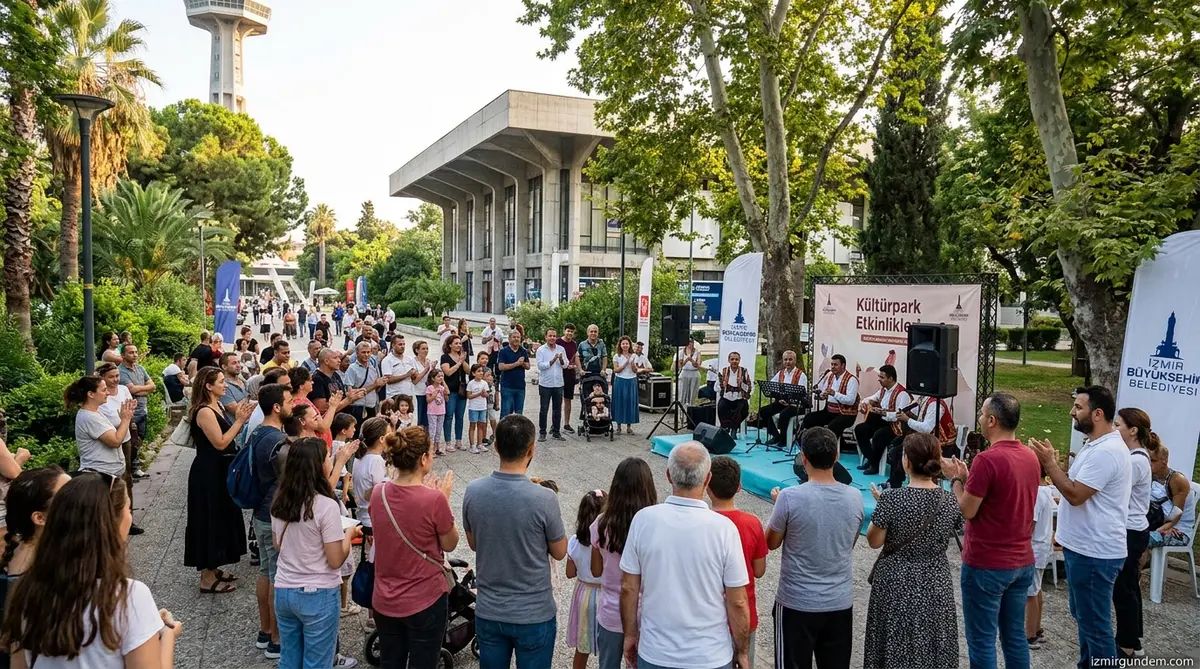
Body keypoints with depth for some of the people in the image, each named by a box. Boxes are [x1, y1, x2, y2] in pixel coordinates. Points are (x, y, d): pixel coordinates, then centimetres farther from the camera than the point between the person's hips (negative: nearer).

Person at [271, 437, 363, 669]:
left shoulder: (279, 501, -1)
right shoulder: (326, 506, -21)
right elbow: (336, 560, -16)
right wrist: (349, 534, -1)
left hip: (283, 591, 6)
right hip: (318, 595, -6)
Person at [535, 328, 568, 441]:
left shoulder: (561, 349, 7)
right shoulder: (541, 350, -2)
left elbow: (565, 365, 6)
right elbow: (540, 365, -11)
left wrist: (561, 360, -14)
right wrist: (552, 361, -18)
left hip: (558, 384, 3)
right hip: (545, 384, -3)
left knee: (557, 410, 8)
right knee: (544, 409, 1)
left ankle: (556, 431, 18)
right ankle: (542, 433, 8)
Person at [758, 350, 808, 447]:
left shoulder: (801, 375, -4)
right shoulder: (780, 373, 15)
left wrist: (788, 400, -27)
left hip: (794, 404, -6)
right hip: (780, 402, 6)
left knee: (784, 413, -35)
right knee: (763, 411, -13)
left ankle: (782, 439, -15)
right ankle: (775, 435, -3)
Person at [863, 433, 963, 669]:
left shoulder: (892, 499, -20)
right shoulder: (950, 501, -7)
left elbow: (874, 541, -11)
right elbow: (948, 537, 8)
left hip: (896, 585, -3)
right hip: (936, 585, 4)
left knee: (895, 649, 11)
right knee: (933, 646, 18)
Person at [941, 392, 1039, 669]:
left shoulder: (987, 459, -21)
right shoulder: (1030, 457, 5)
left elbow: (967, 510, -15)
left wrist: (956, 478, -1)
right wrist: (969, 478, 13)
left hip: (986, 564, -8)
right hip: (1022, 561, 8)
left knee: (982, 640, 3)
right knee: (1015, 636, 16)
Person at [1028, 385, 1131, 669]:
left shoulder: (1106, 451, -24)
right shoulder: (1097, 445, 11)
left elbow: (1075, 495, -24)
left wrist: (1049, 463, -17)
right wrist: (1052, 463, 5)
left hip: (1095, 553, -11)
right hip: (1085, 548, 11)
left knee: (1094, 624, 1)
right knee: (1084, 617, 22)